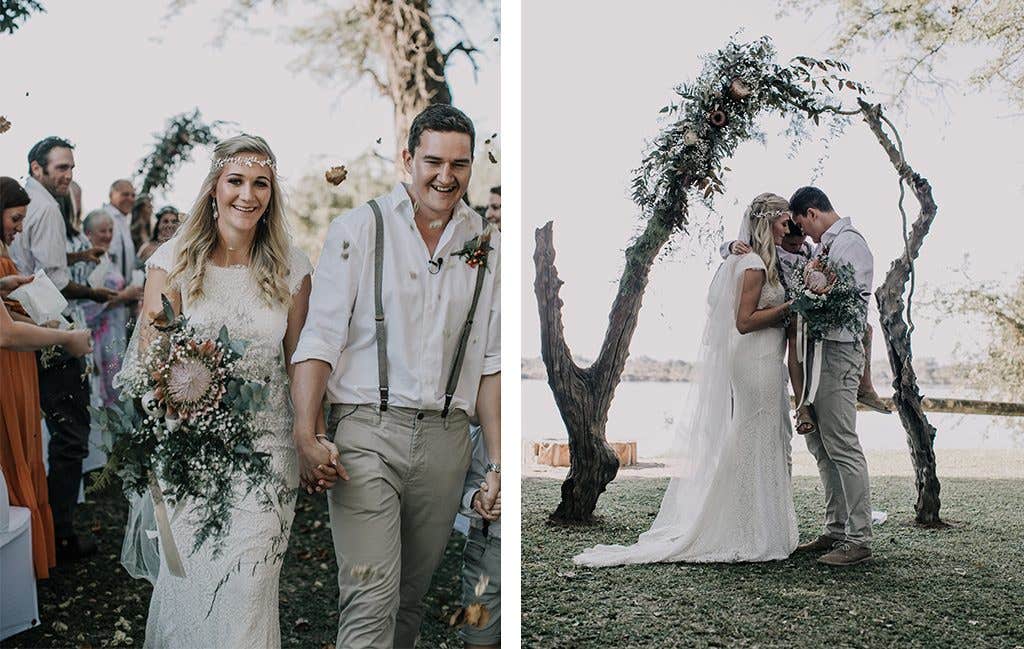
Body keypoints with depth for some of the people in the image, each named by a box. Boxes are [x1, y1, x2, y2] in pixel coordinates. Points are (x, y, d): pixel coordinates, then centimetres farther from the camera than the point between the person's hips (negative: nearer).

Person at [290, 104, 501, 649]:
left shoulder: (485, 247, 11)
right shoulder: (358, 229, 0)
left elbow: (491, 362, 12)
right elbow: (319, 339, -5)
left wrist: (498, 460, 6)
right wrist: (306, 436, -16)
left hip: (445, 440, 4)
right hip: (367, 432, -4)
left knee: (412, 594, 12)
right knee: (370, 598, -11)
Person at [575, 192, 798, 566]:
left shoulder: (760, 262, 16)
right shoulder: (754, 265, -14)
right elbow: (744, 321, -19)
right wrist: (793, 305, -18)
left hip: (762, 363, 10)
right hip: (757, 363, -10)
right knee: (754, 447, -4)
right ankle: (749, 536, 2)